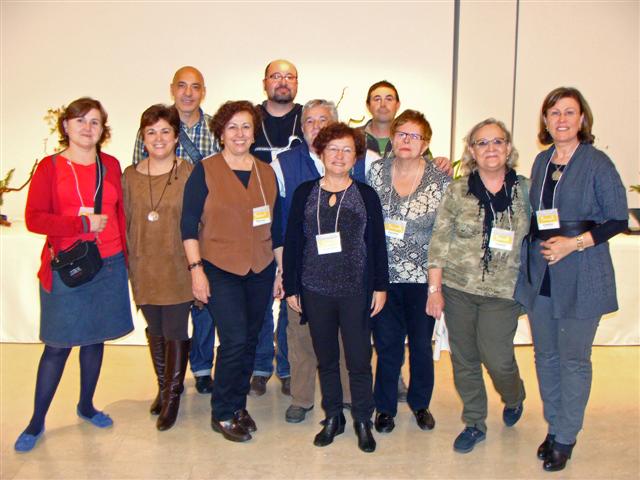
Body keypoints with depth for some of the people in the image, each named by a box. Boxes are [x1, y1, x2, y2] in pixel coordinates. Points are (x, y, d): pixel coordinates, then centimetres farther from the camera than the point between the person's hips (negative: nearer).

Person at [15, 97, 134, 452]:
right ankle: (37, 422, 18)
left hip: (108, 266, 3)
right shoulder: (49, 167, -2)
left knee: (95, 339, 13)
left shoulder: (111, 165, 8)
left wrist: (125, 257, 6)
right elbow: (33, 218, -9)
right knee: (57, 346, 2)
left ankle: (86, 406, 32)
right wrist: (83, 224, -16)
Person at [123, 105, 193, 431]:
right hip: (144, 269, 4)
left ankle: (172, 396, 20)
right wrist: (130, 266, 7)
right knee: (155, 331, 16)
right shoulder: (130, 176, 5)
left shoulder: (189, 174, -6)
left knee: (175, 333, 2)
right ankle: (163, 387, 35)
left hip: (178, 269, -3)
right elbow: (127, 224, 9)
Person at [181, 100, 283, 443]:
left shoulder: (266, 173, 9)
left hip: (260, 270, 5)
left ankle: (238, 405, 28)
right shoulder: (205, 171, -3)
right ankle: (222, 414, 9)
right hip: (220, 270, -4)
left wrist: (281, 270, 12)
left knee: (250, 341, 10)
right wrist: (196, 269, -13)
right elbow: (189, 224, -6)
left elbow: (276, 226, 13)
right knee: (235, 340, -10)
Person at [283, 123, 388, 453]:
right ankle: (332, 418, 28)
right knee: (326, 359, 12)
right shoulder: (305, 193, 3)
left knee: (359, 360, 4)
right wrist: (290, 287, 3)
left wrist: (380, 286, 1)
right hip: (315, 290, 2)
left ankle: (363, 421, 22)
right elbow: (292, 243, 5)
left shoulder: (366, 195, 1)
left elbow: (377, 243, 4)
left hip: (356, 290, -1)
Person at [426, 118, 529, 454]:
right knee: (464, 359, 9)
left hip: (503, 291, -1)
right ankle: (474, 424, 29)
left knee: (497, 358, -2)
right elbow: (439, 242, -1)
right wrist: (435, 289, -3)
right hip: (457, 288, 1)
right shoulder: (457, 191, -1)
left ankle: (514, 398, 34)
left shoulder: (526, 190, 0)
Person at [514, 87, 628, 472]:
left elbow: (618, 219, -8)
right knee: (545, 354, 13)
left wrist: (574, 243, -18)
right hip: (540, 275, 5)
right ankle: (554, 426, 31)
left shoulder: (597, 162, -9)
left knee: (573, 359, 5)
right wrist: (539, 245, 5)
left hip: (581, 277, -5)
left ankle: (566, 438, 21)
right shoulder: (541, 161, 8)